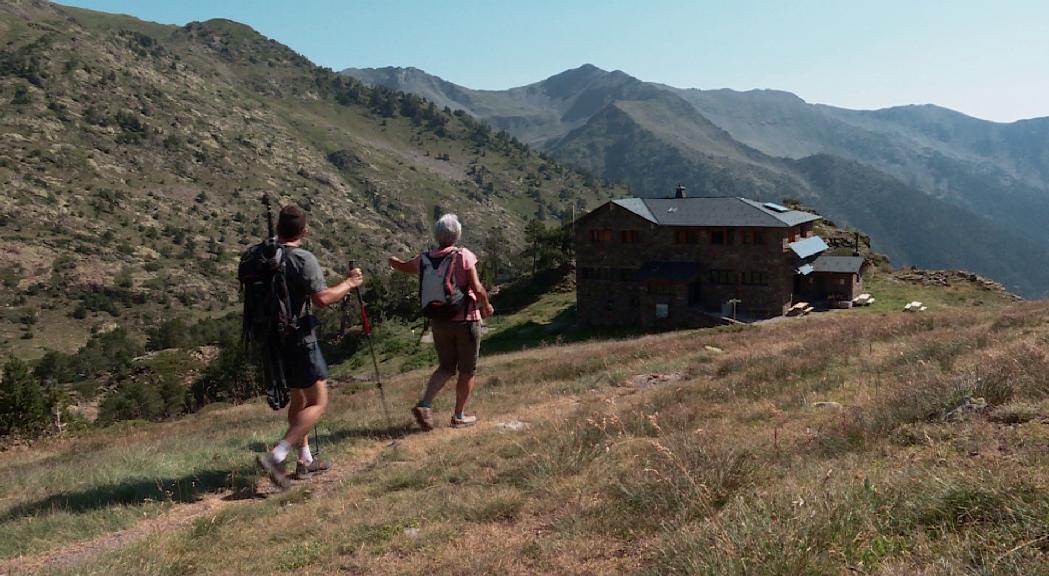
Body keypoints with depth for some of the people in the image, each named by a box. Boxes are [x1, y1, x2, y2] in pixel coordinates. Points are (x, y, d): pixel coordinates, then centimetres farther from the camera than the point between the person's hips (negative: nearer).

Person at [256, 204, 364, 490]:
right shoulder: (303, 259, -16)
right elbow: (322, 298, -23)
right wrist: (349, 283, -9)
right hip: (299, 339, -8)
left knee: (299, 398, 20)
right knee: (318, 402, -2)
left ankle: (305, 460, 27)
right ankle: (276, 456, -14)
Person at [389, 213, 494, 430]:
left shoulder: (426, 259, 1)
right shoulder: (464, 256, -13)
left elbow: (403, 267, 21)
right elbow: (477, 288, -18)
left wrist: (393, 261, 44)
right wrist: (486, 305, 2)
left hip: (439, 321, 4)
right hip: (466, 320, -4)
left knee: (446, 367, 19)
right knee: (467, 371, 11)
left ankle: (424, 404, 1)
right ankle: (459, 416, 16)